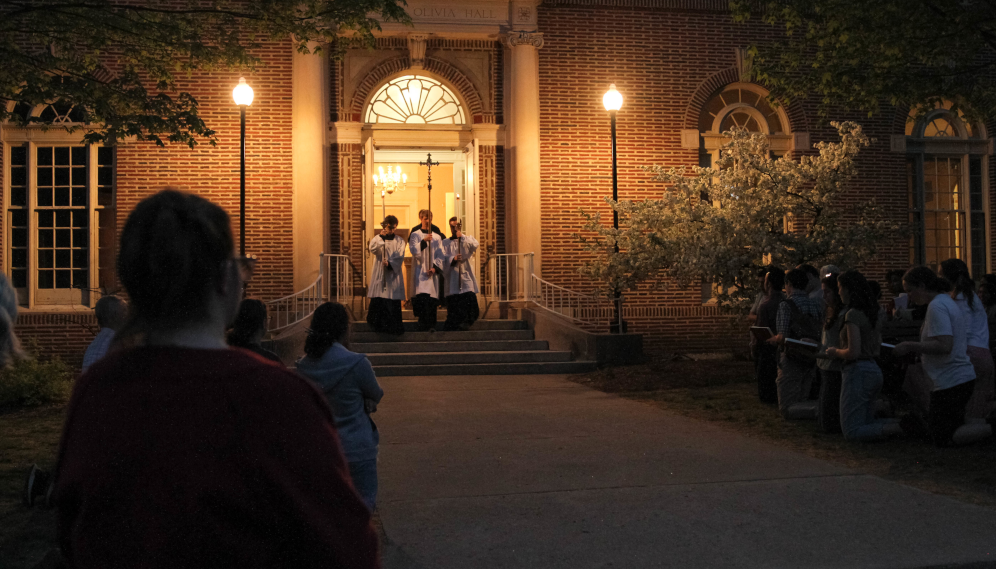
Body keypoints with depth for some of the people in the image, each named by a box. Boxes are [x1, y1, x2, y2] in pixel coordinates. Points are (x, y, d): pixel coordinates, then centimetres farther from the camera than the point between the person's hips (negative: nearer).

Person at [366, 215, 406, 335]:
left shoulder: (399, 241, 8)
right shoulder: (377, 238, 8)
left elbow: (400, 258, -2)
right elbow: (372, 248, -13)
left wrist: (390, 263, -19)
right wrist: (381, 237, -23)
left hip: (393, 276, 0)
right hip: (379, 275, 0)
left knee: (393, 302, -4)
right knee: (378, 302, -4)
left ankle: (395, 328, 0)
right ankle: (378, 325, 4)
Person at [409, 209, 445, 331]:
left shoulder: (437, 237, 14)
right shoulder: (415, 235, 8)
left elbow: (440, 255, 7)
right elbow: (414, 251, -6)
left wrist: (435, 267, -9)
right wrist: (424, 241, -19)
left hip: (432, 272, 2)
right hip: (420, 271, -2)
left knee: (432, 299, -5)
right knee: (423, 298, -15)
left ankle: (431, 325, -5)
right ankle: (423, 324, -15)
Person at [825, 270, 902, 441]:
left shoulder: (853, 314, -15)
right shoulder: (871, 313, 13)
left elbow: (853, 352, -22)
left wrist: (836, 352, -2)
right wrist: (841, 351, 18)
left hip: (858, 371, -9)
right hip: (874, 370, 9)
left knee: (852, 431, -4)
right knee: (866, 422, 18)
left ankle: (900, 427, -18)